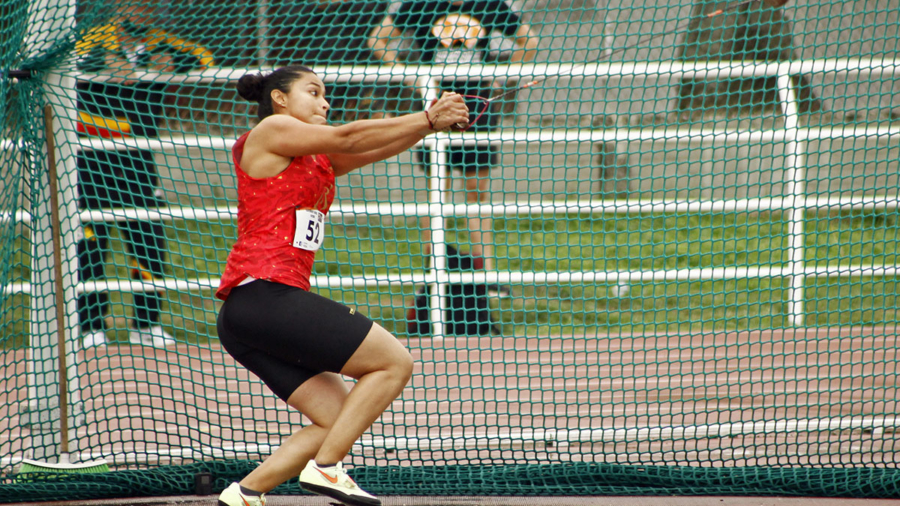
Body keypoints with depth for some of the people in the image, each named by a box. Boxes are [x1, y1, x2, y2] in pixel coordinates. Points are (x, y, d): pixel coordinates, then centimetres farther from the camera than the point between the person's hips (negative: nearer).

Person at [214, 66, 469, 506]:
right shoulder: (270, 132, 2)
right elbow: (348, 138, -5)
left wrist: (430, 122, -2)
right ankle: (325, 467, -10)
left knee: (339, 419, 5)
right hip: (263, 293, -9)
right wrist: (427, 120, -2)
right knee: (393, 362, -7)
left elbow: (373, 150, 14)